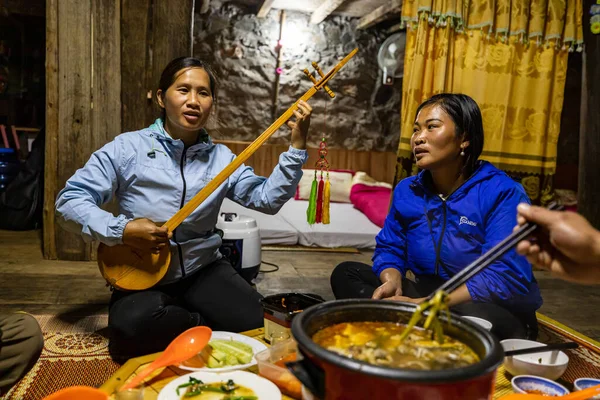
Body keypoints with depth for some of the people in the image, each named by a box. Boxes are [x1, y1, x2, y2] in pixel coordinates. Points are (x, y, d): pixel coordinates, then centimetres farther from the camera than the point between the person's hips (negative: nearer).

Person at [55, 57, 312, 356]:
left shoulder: (221, 158, 4)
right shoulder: (128, 148, -6)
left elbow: (267, 198, -4)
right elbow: (69, 200, -6)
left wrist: (297, 146, -11)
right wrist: (121, 230, -21)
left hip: (204, 270, 2)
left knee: (256, 323, -19)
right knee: (132, 327, -33)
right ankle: (207, 327, -4)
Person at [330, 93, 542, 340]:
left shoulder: (503, 193, -15)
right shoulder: (406, 191, 3)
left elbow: (505, 277, -24)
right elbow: (389, 249, 6)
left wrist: (424, 304, -29)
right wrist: (392, 281, -19)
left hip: (500, 312, -4)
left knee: (475, 317, -40)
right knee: (345, 274, -6)